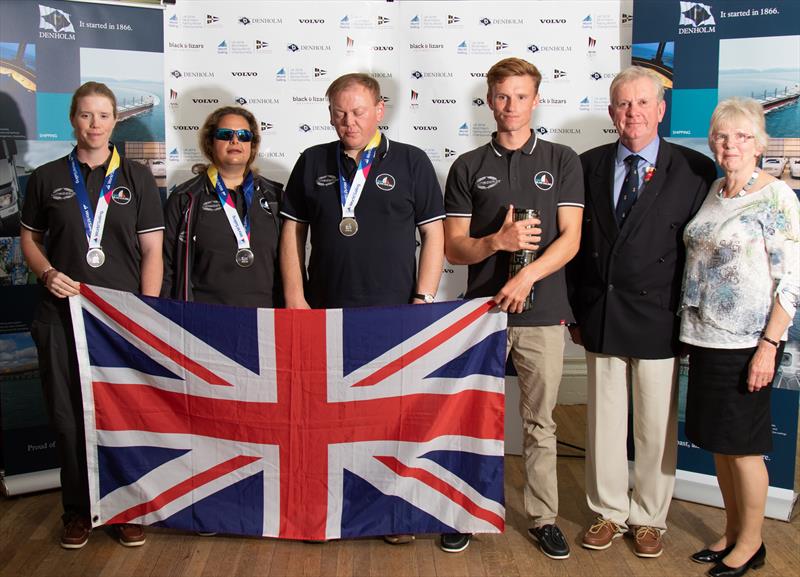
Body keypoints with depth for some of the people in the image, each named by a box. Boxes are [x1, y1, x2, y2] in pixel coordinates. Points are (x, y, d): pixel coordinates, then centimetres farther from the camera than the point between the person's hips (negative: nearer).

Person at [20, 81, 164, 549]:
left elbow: (152, 250, 2)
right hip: (63, 313, 1)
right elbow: (30, 238, 16)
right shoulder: (47, 178, 8)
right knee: (68, 415, 6)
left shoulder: (137, 177, 4)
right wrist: (48, 273, -6)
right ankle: (78, 509, 22)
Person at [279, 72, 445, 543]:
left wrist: (422, 301, -7)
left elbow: (434, 236, 1)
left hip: (393, 313, -2)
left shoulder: (411, 162, 3)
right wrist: (295, 299, 3)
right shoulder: (313, 163, 10)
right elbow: (293, 232, 11)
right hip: (325, 313, 2)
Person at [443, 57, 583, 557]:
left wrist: (528, 275, -18)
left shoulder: (562, 161, 5)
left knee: (540, 423, 9)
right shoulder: (468, 168, 6)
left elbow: (570, 239, -3)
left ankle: (544, 517, 22)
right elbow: (454, 248, 3)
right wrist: (498, 240, -15)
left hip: (543, 312, 0)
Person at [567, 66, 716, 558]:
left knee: (657, 427, 9)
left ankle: (649, 519, 28)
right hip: (601, 319, 3)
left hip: (659, 322, -2)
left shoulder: (694, 170, -3)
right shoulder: (588, 166, 5)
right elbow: (576, 242, 7)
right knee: (604, 421, 12)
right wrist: (577, 310, 4)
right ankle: (609, 513, 30)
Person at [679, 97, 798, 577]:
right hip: (705, 337, 7)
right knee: (719, 441, 15)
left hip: (746, 343, -7)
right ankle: (732, 532, 30)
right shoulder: (713, 192, 10)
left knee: (742, 444, 3)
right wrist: (692, 330, 10)